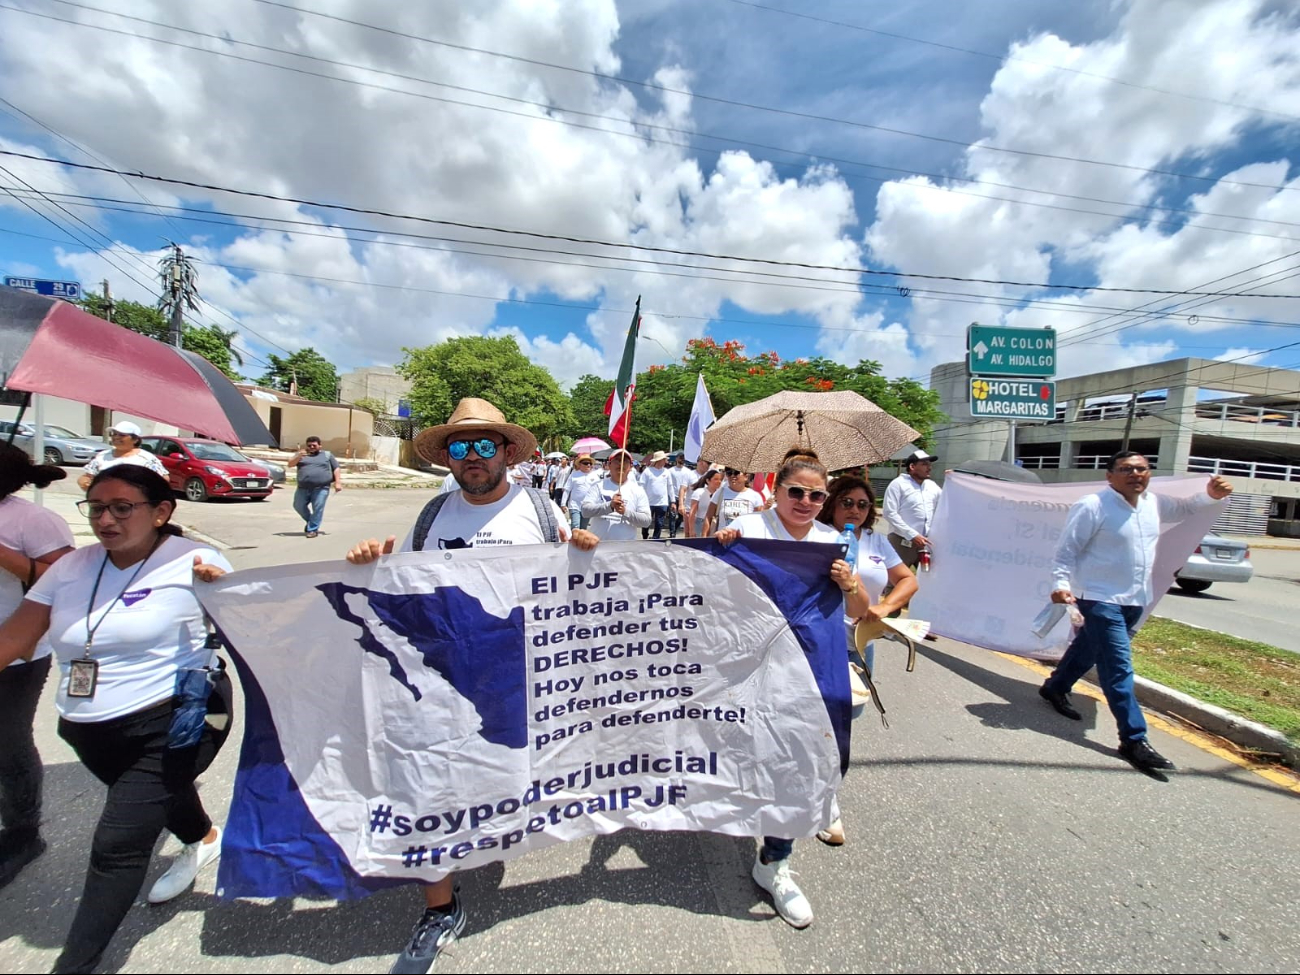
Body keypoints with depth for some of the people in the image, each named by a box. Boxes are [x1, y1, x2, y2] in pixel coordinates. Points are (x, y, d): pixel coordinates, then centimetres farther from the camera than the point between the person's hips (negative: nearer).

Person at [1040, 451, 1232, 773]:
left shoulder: (1154, 504, 7)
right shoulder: (1091, 507, -17)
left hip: (1135, 599, 8)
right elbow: (1066, 551, -17)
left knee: (1090, 648, 22)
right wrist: (1061, 584, -27)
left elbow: (1185, 509, 30)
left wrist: (1210, 495, 11)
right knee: (1119, 668, -8)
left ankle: (1055, 688, 41)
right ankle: (1134, 740, -1)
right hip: (1100, 599, -8)